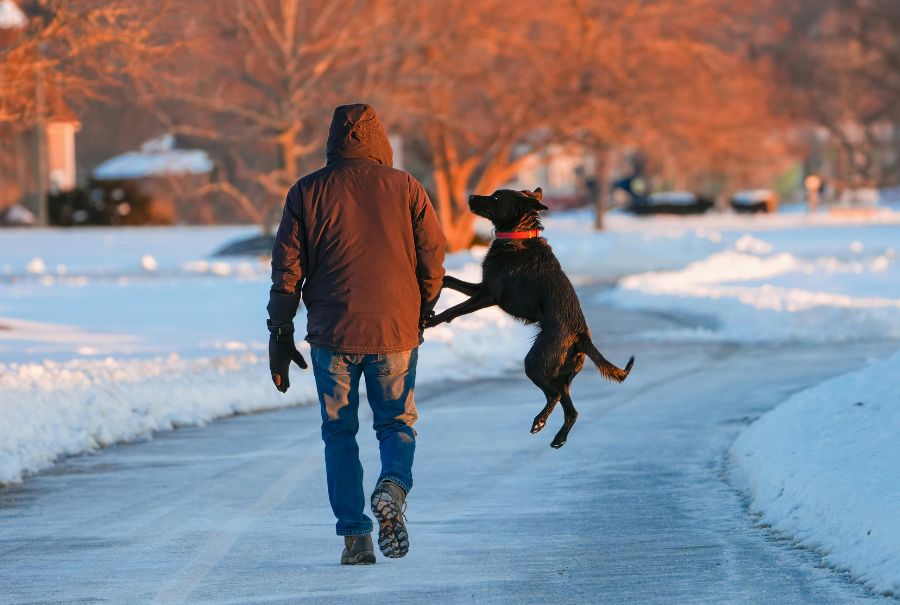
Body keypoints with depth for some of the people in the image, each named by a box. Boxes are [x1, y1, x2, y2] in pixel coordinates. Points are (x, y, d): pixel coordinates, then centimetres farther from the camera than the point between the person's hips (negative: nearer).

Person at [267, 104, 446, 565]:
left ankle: (354, 536, 3)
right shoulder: (405, 188, 2)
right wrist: (422, 314, 17)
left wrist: (280, 335, 6)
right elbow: (433, 258, 1)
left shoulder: (307, 192, 2)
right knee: (397, 424, 13)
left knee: (339, 432, 11)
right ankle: (393, 487, -17)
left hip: (332, 333, 0)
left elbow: (286, 269, 1)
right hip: (395, 330, 0)